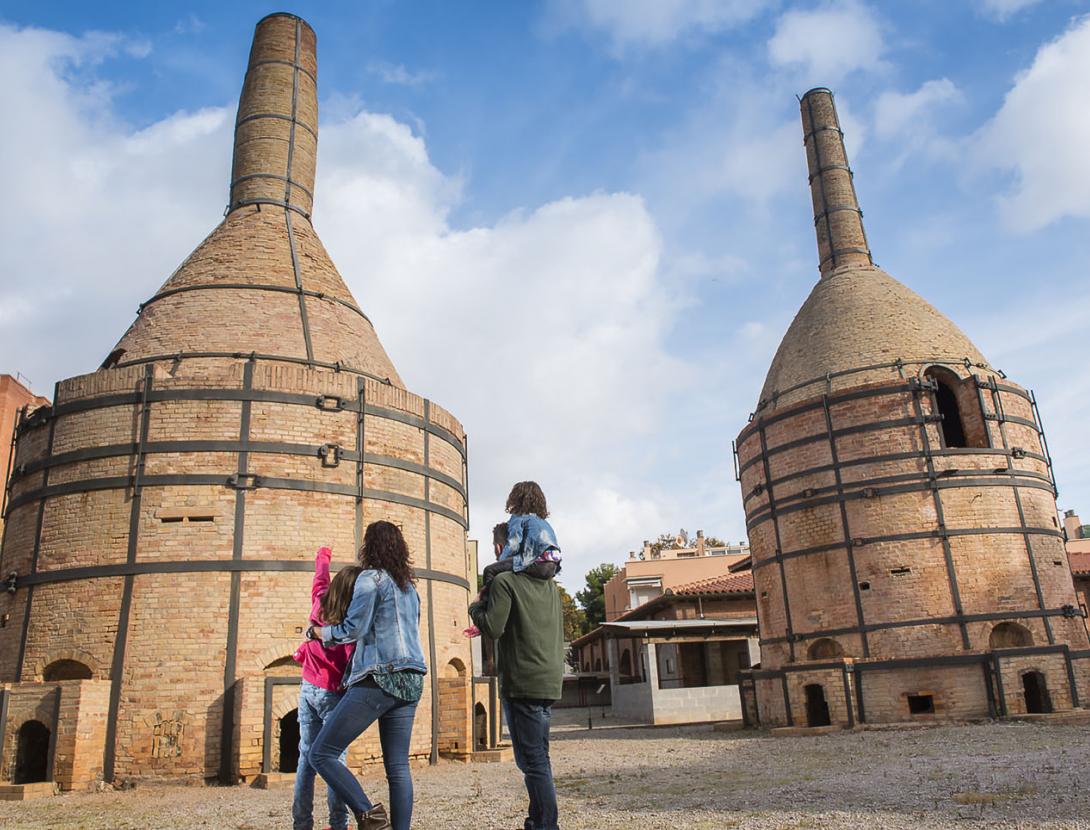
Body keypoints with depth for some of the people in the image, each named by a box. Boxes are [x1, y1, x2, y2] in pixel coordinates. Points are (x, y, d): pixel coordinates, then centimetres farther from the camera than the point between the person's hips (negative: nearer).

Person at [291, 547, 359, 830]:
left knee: (306, 757, 9)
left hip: (308, 688, 5)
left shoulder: (320, 603, -2)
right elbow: (353, 665, -20)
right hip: (332, 693, -5)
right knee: (335, 759, 1)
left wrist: (323, 556, 36)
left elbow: (320, 578, 18)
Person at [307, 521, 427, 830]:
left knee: (320, 753, -3)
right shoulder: (409, 586, 19)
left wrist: (318, 632, 7)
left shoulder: (371, 577, -3)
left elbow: (354, 628, -10)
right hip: (411, 681, 8)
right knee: (397, 766, 8)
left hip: (379, 678, -8)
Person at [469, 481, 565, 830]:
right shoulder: (550, 584, 14)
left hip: (522, 683, -8)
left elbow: (493, 627, -18)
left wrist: (477, 606, 4)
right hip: (551, 680, 8)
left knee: (533, 761, -4)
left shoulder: (505, 581, -10)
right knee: (538, 758, 17)